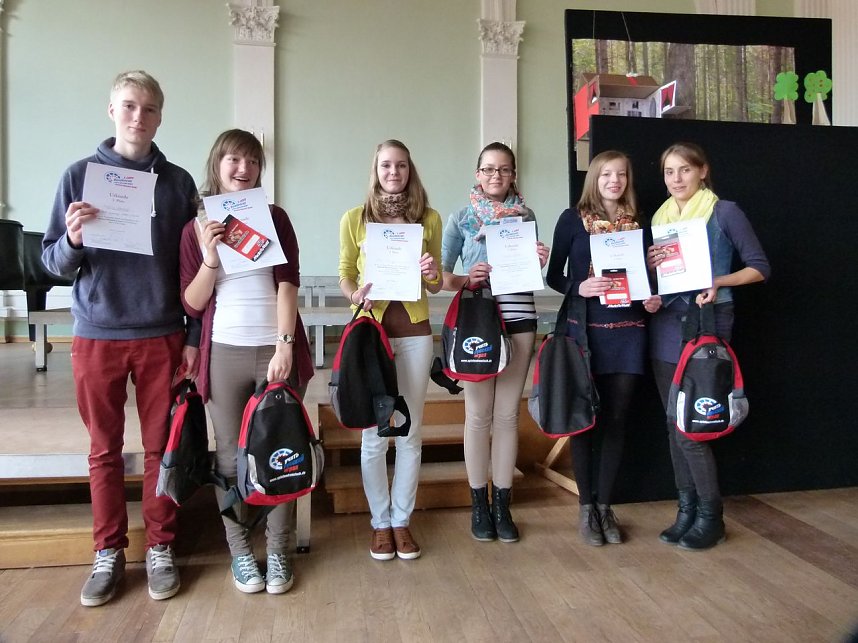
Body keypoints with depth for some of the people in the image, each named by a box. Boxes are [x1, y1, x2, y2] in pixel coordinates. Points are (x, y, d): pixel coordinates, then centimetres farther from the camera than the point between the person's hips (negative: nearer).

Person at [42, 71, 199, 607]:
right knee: (105, 451, 10)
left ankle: (161, 549, 22)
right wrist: (72, 240, -20)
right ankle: (109, 553, 25)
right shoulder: (80, 175, 2)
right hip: (97, 336, 0)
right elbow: (52, 261, 3)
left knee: (161, 448, 8)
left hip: (161, 336, 0)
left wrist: (194, 337, 1)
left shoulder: (178, 182, 3)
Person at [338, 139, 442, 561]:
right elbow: (344, 277, 5)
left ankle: (402, 520, 22)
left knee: (410, 431, 7)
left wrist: (431, 274, -12)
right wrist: (356, 294, -16)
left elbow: (435, 287, 10)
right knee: (374, 433, 3)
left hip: (415, 331, 2)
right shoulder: (355, 218, 2)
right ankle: (380, 523, 20)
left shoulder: (429, 218, 5)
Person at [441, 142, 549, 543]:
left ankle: (502, 505, 18)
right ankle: (479, 505, 16)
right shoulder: (461, 219, 4)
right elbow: (441, 275, 3)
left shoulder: (525, 216, 10)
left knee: (507, 414, 6)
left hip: (519, 318, 2)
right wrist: (466, 279, -16)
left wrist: (539, 263, -5)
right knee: (478, 414, 2)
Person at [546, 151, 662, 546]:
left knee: (617, 418, 6)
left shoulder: (637, 223, 11)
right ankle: (585, 507, 16)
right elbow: (554, 275, 0)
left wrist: (652, 300, -4)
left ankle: (605, 506, 19)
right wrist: (579, 287, -18)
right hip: (586, 330, -3)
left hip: (628, 331, 3)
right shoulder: (573, 219, 2)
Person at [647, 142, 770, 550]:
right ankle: (687, 512, 20)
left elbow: (760, 267, -2)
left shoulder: (724, 212, -2)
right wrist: (649, 266, -5)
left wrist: (718, 282, -17)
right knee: (674, 424, 8)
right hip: (665, 324, 6)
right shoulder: (660, 217, 13)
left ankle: (710, 517, 10)